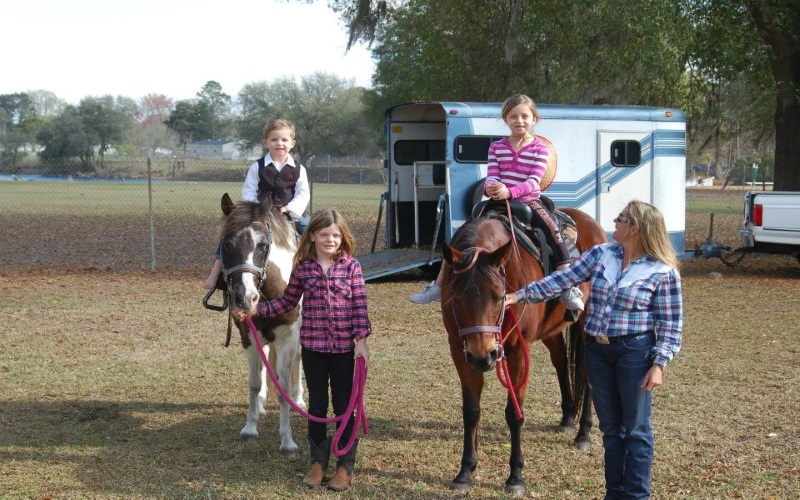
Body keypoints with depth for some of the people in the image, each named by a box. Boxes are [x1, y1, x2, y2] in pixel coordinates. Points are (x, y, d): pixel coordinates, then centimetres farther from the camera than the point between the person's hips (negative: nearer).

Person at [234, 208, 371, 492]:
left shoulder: (351, 266, -5)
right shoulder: (303, 268, -1)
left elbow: (360, 306, -6)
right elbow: (288, 301, 9)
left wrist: (361, 340, -12)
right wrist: (257, 310, 0)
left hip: (344, 347, -1)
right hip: (313, 346, 2)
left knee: (344, 406, 6)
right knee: (317, 405, 11)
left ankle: (345, 466, 15)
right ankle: (318, 463, 22)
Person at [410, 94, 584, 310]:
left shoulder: (540, 149, -1)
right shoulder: (496, 148, 9)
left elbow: (534, 181, -14)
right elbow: (492, 177, 1)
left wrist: (510, 191, -32)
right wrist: (490, 187, -26)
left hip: (528, 201, -3)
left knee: (552, 228, -30)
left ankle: (569, 288, -29)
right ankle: (438, 285, 4)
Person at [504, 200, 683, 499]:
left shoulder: (662, 273, -11)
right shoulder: (601, 255, 3)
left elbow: (671, 325, -9)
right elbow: (563, 279, 0)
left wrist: (659, 364, -16)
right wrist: (520, 295, -6)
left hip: (634, 351, -5)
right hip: (597, 351, 5)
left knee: (635, 429, 4)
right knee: (610, 427, 14)